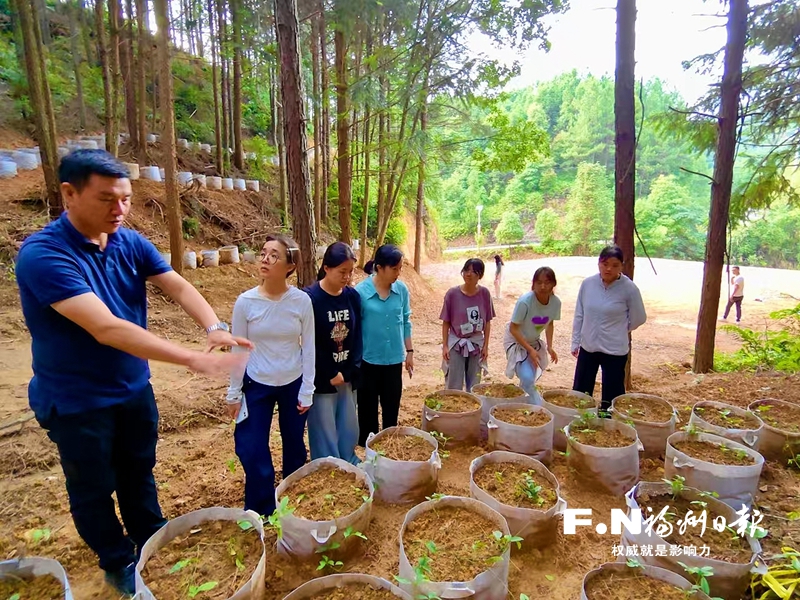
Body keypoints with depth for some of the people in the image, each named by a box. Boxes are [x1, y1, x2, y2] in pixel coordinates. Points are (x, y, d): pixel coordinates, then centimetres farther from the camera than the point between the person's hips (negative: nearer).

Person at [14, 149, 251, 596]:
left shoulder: (130, 242, -6)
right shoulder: (42, 254, -27)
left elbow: (178, 286, -16)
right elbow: (106, 329, -37)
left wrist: (214, 328, -37)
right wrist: (194, 359, -43)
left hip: (134, 387, 6)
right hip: (76, 400, -5)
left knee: (139, 472, 22)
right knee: (94, 489, 16)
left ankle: (153, 546, 44)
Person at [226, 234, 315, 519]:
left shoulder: (302, 301, -14)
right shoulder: (246, 301, -13)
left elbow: (308, 348, -6)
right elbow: (238, 350, -4)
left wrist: (306, 391, -5)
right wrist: (234, 393, 1)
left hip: (293, 384, 0)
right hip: (257, 385, 0)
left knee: (294, 446, 16)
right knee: (253, 452, 3)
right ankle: (260, 513, 28)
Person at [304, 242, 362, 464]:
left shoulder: (353, 296, 0)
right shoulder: (310, 298, -14)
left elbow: (357, 336, 3)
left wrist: (350, 371, -5)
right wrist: (331, 374, -10)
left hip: (347, 376, 5)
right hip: (321, 378, -5)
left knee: (349, 430, 16)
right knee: (325, 435, 6)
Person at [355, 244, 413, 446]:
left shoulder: (401, 289, -3)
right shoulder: (360, 291, -15)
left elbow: (406, 322, 7)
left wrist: (409, 352, 9)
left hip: (394, 359, 3)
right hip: (368, 359, -3)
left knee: (392, 407, 17)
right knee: (368, 407, 12)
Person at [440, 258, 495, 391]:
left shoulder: (485, 294, -7)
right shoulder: (452, 293, -13)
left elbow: (487, 322, 1)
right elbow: (446, 322, -5)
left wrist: (486, 346, 0)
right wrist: (445, 346, -6)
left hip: (476, 344, 2)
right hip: (456, 344, -2)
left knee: (474, 386, 13)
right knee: (454, 387, 4)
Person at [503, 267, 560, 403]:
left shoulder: (556, 302, -16)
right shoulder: (525, 301, -31)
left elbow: (550, 324, 3)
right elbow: (513, 328, -22)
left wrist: (549, 347, -5)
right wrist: (530, 350, -24)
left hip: (534, 342, 5)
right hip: (516, 340, -5)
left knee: (530, 378, 12)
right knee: (527, 378, -19)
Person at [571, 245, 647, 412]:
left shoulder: (629, 288, -14)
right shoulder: (588, 283, -5)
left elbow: (639, 318, -1)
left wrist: (618, 330, 9)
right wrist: (575, 341, 7)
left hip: (615, 351, -3)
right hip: (587, 347, 3)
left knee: (611, 398, 8)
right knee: (580, 393, 13)